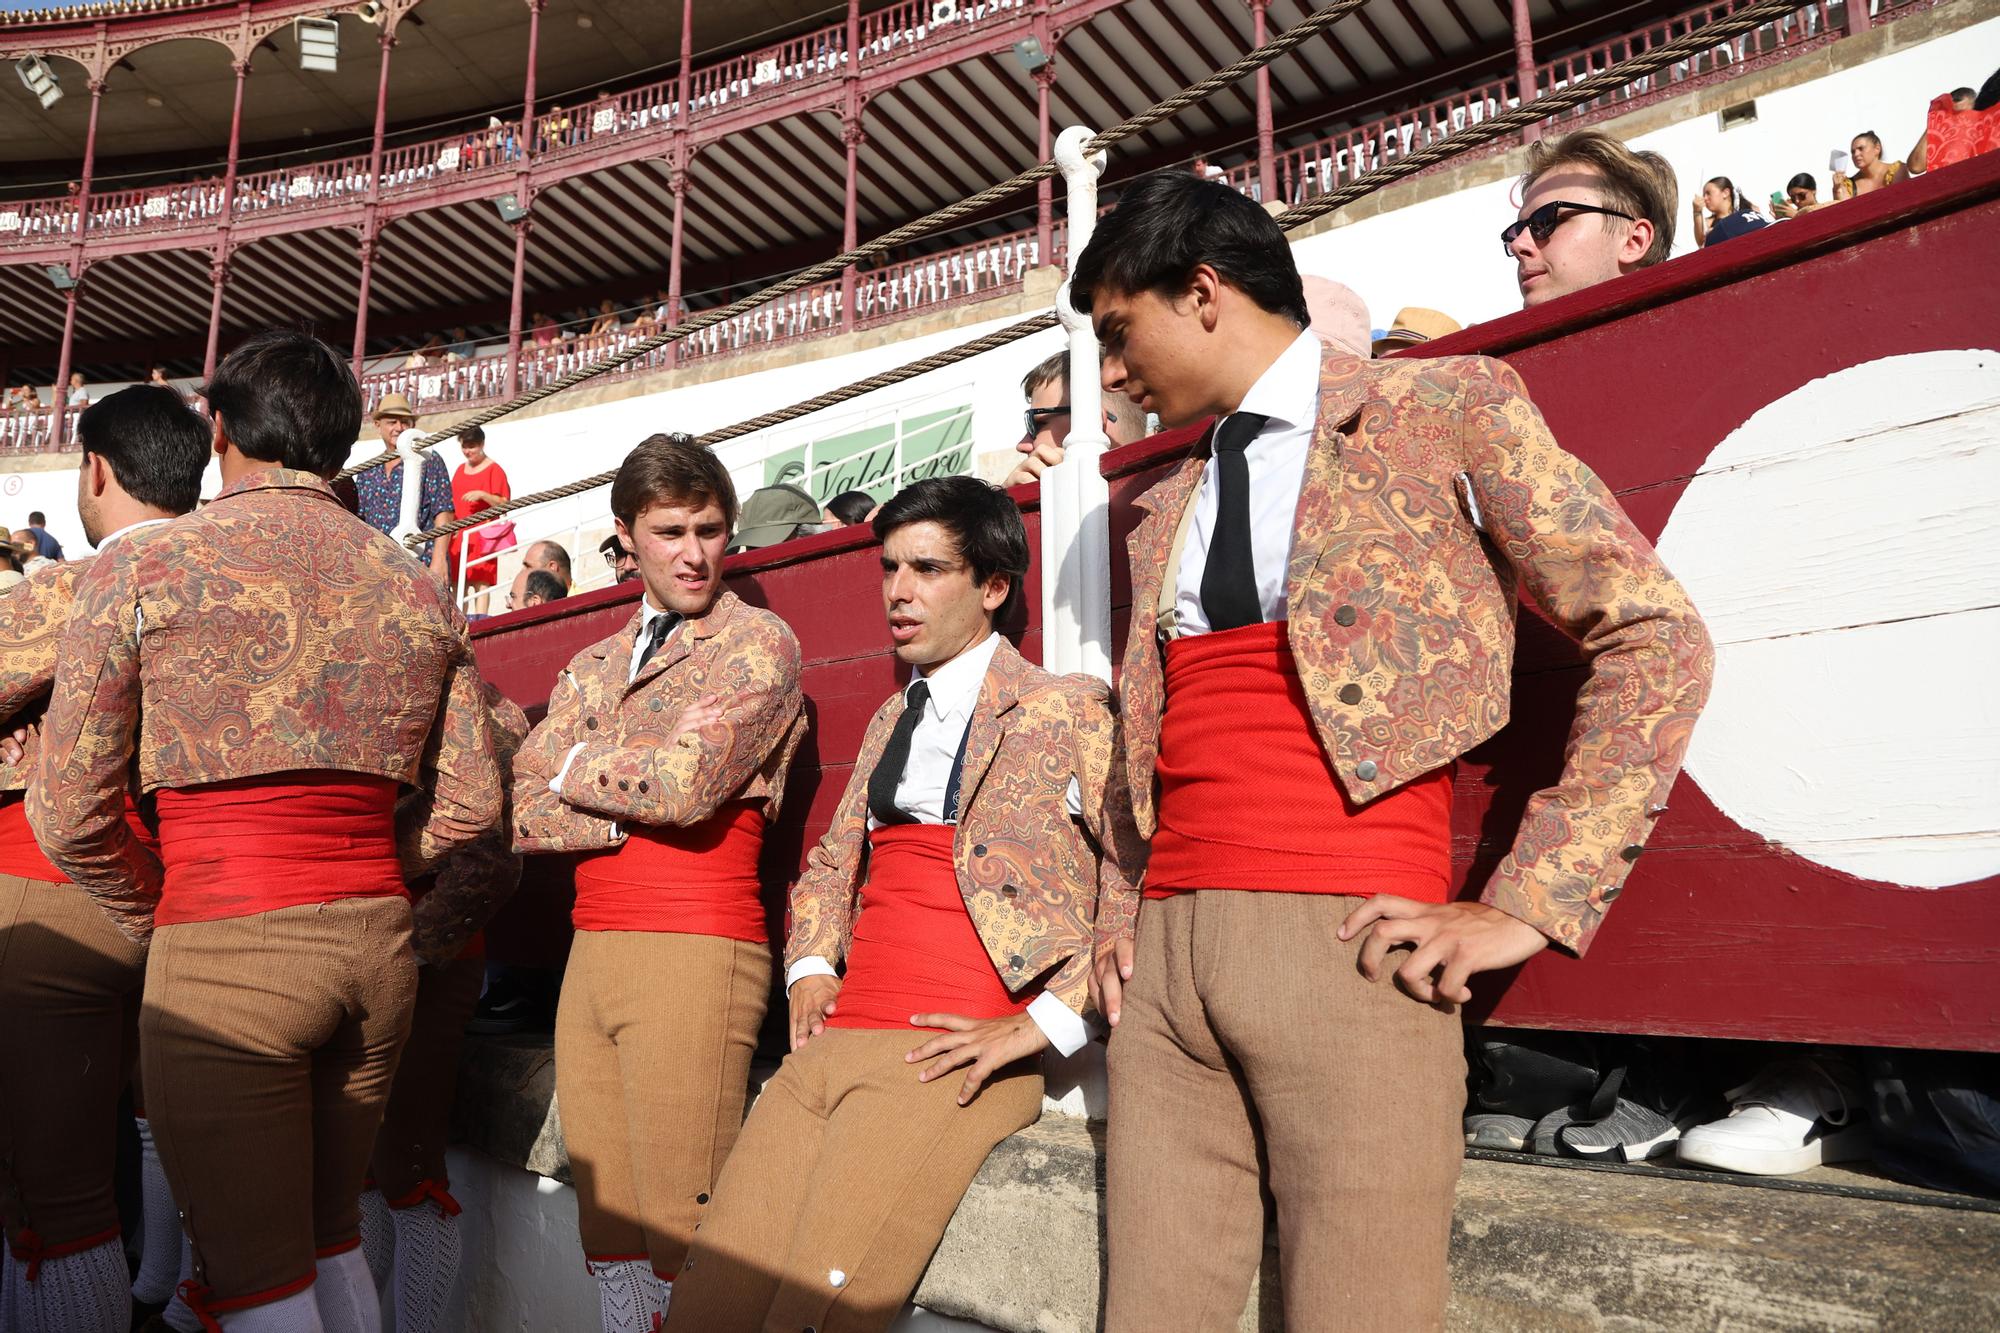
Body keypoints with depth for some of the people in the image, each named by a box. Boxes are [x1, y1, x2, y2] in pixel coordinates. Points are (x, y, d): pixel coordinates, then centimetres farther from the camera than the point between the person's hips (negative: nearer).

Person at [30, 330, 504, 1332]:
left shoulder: (140, 571, -5)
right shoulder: (417, 588, 6)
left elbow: (69, 812, -5)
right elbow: (470, 804, 6)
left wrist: (161, 921, 11)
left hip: (224, 956, -5)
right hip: (379, 944, 5)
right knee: (331, 1243, 22)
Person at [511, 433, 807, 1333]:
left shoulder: (758, 643, -1)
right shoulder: (592, 668, 18)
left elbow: (684, 788, -16)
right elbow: (519, 813, 6)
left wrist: (574, 767, 2)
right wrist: (640, 792, -8)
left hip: (695, 954, -6)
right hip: (591, 954, 6)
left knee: (682, 1239, -5)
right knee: (606, 1228, 11)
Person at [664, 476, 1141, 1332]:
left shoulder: (1067, 711, 0)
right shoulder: (889, 721, 22)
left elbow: (1150, 882, -8)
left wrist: (1043, 1023, -12)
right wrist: (810, 966, 13)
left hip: (948, 1060, -6)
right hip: (833, 1043, 6)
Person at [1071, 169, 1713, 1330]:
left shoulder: (1444, 409, 4)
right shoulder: (1166, 509, 20)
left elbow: (1657, 642, -1)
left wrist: (1529, 906, -7)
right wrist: (1127, 909, 12)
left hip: (1346, 946, -5)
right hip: (1163, 963, 5)